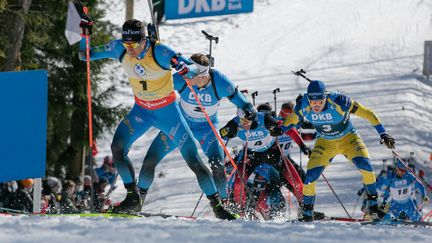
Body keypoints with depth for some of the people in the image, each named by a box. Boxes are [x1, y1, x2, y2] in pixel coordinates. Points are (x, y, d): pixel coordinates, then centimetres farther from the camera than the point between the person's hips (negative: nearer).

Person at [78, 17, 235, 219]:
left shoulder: (159, 52, -27)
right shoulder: (119, 49, -13)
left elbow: (195, 72, -28)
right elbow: (86, 55, -2)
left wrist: (183, 67, -50)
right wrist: (85, 34, -19)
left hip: (167, 111, -4)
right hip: (141, 110, 4)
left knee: (193, 158, -8)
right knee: (117, 148, -16)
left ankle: (217, 205, 3)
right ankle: (134, 198, -4)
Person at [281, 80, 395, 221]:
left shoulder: (339, 101, -32)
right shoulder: (303, 106, -22)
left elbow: (368, 114, -24)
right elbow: (292, 120, 3)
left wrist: (383, 134, -25)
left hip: (348, 138, -2)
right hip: (325, 143, 2)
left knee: (364, 165, -26)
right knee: (311, 176, -13)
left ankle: (373, 206, -10)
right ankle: (307, 213, 9)